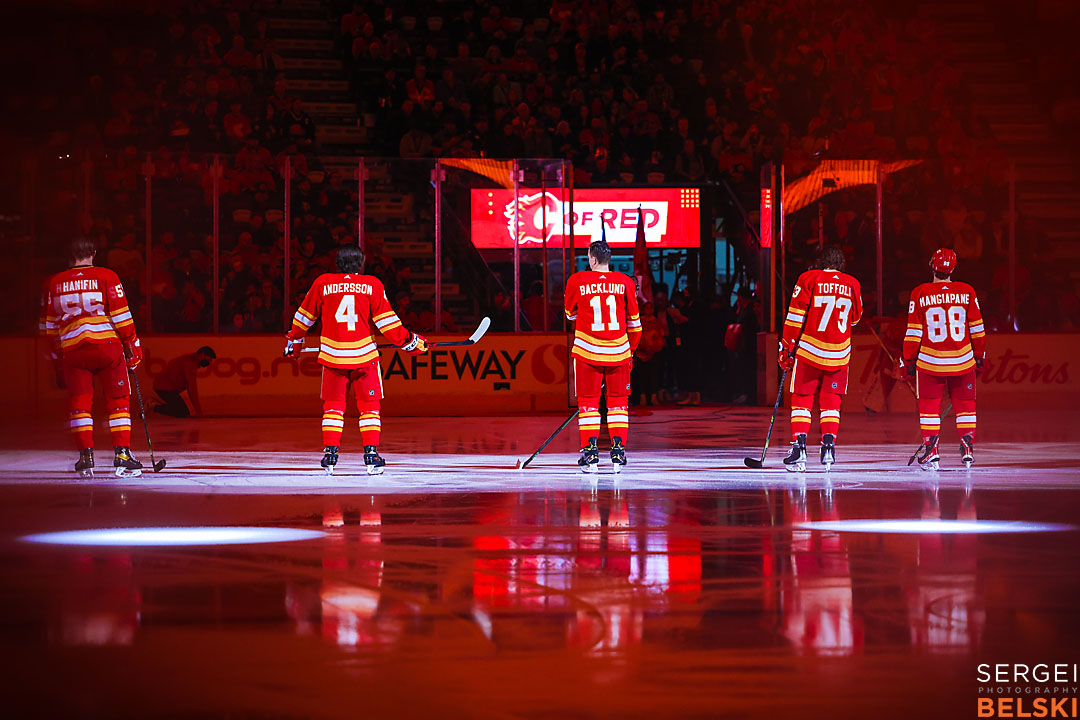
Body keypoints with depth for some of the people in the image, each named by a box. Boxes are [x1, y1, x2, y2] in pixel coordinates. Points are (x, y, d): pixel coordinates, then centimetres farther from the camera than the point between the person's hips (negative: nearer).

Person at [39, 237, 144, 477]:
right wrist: (133, 346, 7)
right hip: (107, 345, -2)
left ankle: (85, 456, 2)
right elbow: (121, 315, -1)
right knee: (119, 401, 4)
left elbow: (49, 325, 16)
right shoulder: (106, 277, 3)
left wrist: (56, 359, 24)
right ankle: (122, 454, -4)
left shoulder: (54, 283, 13)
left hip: (72, 350, 2)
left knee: (79, 402, 9)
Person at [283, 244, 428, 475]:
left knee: (333, 404, 11)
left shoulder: (322, 283, 2)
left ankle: (330, 452, 5)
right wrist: (410, 342, 7)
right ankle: (371, 452, -1)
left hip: (332, 356, 1)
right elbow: (386, 321, -3)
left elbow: (305, 316, 13)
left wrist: (294, 340, 30)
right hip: (364, 356, -1)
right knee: (369, 405, 7)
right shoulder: (372, 285, -2)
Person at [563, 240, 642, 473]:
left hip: (587, 350, -1)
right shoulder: (625, 283, 0)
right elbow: (634, 322, 9)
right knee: (618, 401, 10)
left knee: (588, 401, 6)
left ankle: (590, 451, -1)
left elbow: (570, 314, 13)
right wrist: (630, 350, 22)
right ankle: (618, 451, 5)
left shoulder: (577, 281, -4)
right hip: (618, 352, 1)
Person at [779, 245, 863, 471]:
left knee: (802, 399, 5)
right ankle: (828, 447, 1)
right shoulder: (852, 285, 4)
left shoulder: (809, 279, -4)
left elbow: (795, 316, -6)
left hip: (809, 350, -2)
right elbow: (855, 318, 18)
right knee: (831, 401, 12)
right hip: (839, 354, 2)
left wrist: (787, 346, 0)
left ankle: (799, 447, -6)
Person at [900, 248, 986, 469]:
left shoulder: (920, 294, -6)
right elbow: (977, 329, 5)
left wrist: (908, 360, 6)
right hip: (962, 362, 1)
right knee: (965, 404, 13)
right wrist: (979, 357, 17)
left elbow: (913, 332, -4)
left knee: (929, 404, 8)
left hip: (930, 361, -1)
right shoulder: (967, 292, -1)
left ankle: (931, 451, 1)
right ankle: (968, 449, 9)